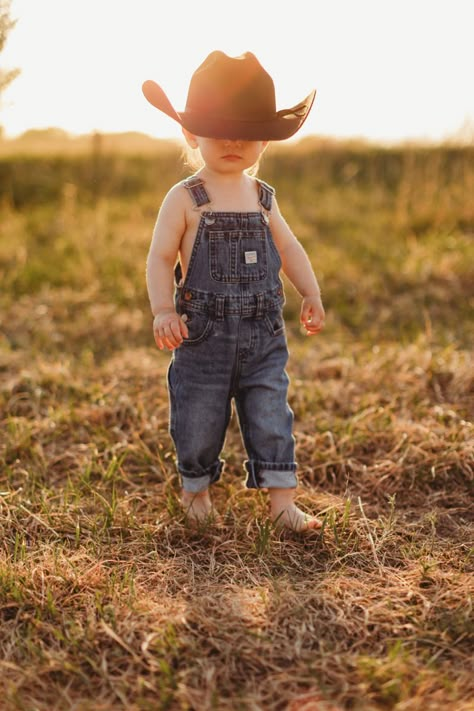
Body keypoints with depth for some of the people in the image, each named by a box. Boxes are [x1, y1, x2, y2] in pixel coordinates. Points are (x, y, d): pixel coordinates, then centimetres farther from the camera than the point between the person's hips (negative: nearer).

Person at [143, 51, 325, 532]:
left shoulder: (263, 198, 8)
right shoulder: (185, 199, -6)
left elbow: (289, 248, 16)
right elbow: (160, 257, -9)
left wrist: (311, 294, 6)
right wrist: (163, 310, -21)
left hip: (263, 334, 3)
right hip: (204, 335, -3)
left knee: (271, 417, 4)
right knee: (199, 419, 9)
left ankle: (282, 501, 13)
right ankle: (195, 488, 32)